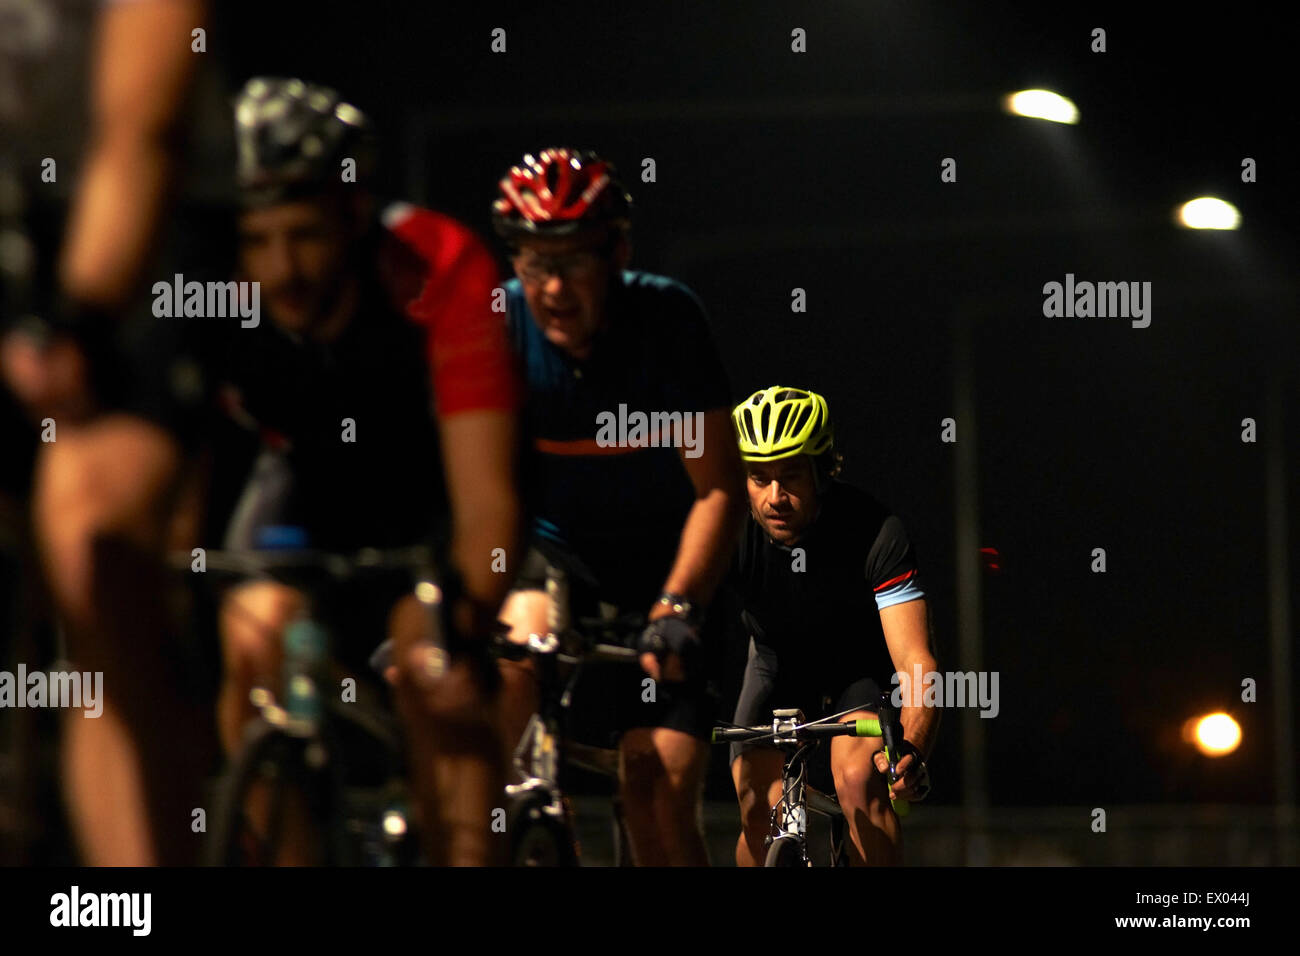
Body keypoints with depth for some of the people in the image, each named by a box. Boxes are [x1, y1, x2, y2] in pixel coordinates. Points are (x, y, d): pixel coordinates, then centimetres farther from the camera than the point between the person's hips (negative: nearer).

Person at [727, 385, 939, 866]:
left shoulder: (874, 533, -33)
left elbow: (915, 660, -38)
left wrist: (913, 751, -56)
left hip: (862, 668, -2)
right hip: (778, 662, 2)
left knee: (859, 779, -30)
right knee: (761, 810, -19)